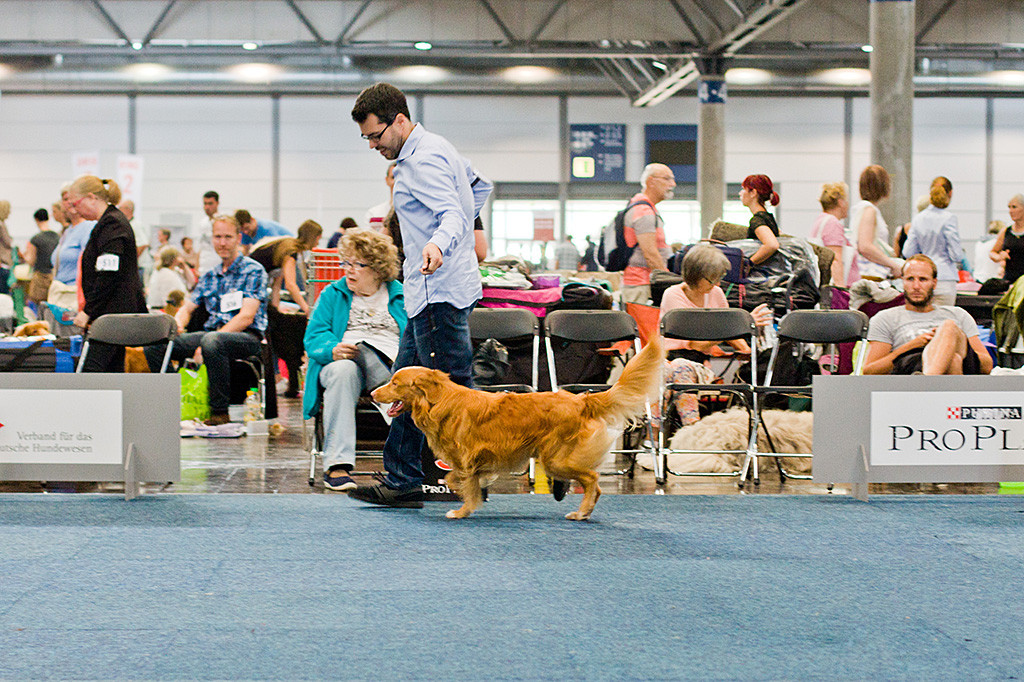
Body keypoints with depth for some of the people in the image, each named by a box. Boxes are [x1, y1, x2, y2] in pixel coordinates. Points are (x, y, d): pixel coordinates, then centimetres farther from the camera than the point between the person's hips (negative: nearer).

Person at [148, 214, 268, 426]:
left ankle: (220, 412, -29)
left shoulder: (253, 271, -1)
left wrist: (207, 344, -20)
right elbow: (187, 308, 21)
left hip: (246, 336, -6)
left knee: (211, 341, -41)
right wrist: (177, 324, -7)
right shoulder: (209, 277, 21)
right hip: (212, 333, 6)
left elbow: (246, 316, -12)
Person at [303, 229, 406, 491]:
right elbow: (314, 337, 7)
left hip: (389, 368, 0)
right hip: (342, 362, 0)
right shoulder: (333, 294, 19)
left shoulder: (401, 295, 17)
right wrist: (332, 350, -17)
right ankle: (337, 463, -44)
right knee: (343, 370, -38)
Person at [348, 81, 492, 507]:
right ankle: (402, 483, 16)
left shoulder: (422, 161, -16)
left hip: (438, 292, -11)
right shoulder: (435, 148, 16)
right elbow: (481, 187, 28)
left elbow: (453, 214, -30)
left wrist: (438, 243, -51)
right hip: (428, 294, 11)